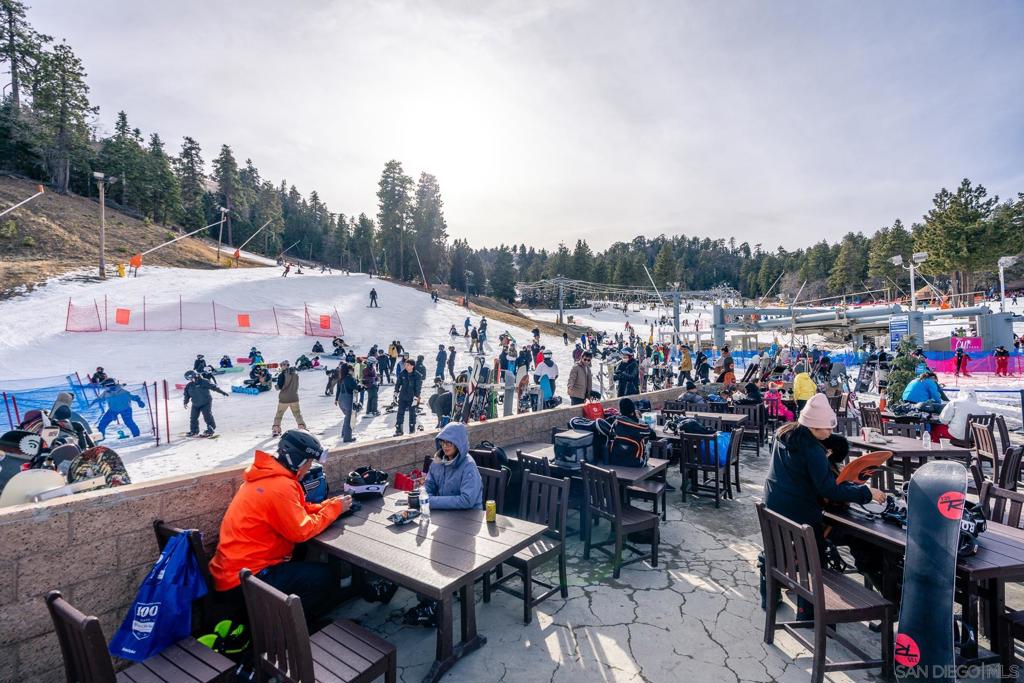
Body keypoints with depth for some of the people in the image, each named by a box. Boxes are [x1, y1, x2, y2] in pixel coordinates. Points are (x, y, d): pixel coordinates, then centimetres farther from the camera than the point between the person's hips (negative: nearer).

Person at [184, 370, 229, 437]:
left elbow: (213, 387, -11)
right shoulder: (189, 386, 5)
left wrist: (222, 392, -12)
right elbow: (187, 395, 16)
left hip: (206, 403, -5)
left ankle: (210, 429, -3)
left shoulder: (203, 382, -11)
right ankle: (194, 431, 21)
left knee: (207, 416, -12)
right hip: (195, 404, 6)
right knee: (193, 417, 7)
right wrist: (185, 402, 11)